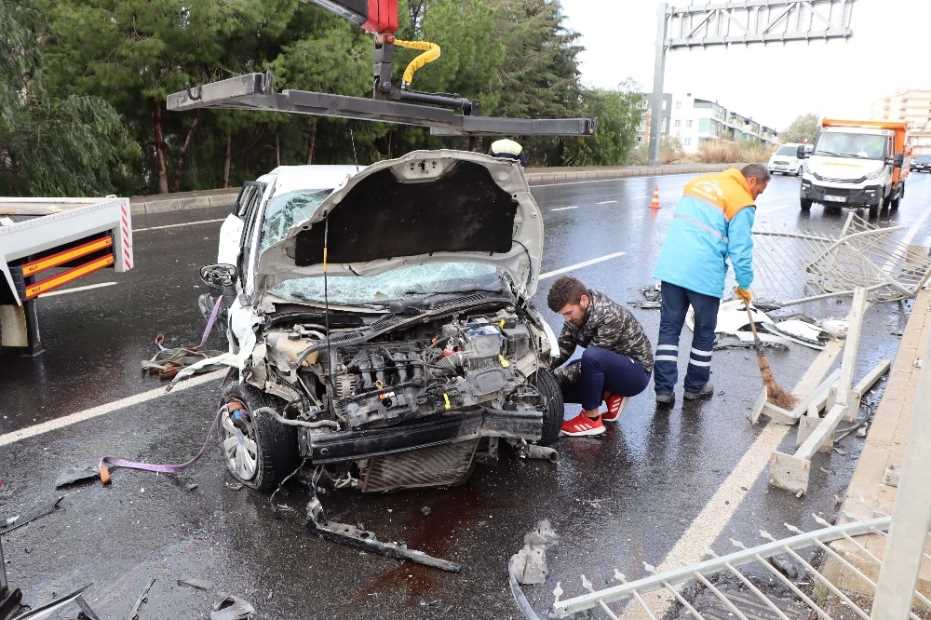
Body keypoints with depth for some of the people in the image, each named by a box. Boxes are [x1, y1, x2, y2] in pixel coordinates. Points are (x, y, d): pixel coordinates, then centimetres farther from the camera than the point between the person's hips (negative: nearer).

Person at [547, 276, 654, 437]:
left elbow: (592, 358, -29)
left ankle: (592, 419, -19)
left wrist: (556, 376, -30)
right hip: (611, 367, 8)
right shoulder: (576, 310, -7)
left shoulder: (610, 315, -30)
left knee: (592, 357, -38)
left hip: (636, 371, -8)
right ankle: (610, 395, 6)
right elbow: (563, 348, -3)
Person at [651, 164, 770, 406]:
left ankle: (664, 389, 7)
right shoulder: (742, 204, -3)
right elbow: (741, 250, -4)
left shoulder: (699, 182, 17)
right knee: (704, 332, 14)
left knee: (669, 328, 9)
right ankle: (696, 386, 27)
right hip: (705, 274, -5)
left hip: (671, 266, 5)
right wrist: (744, 285, 8)